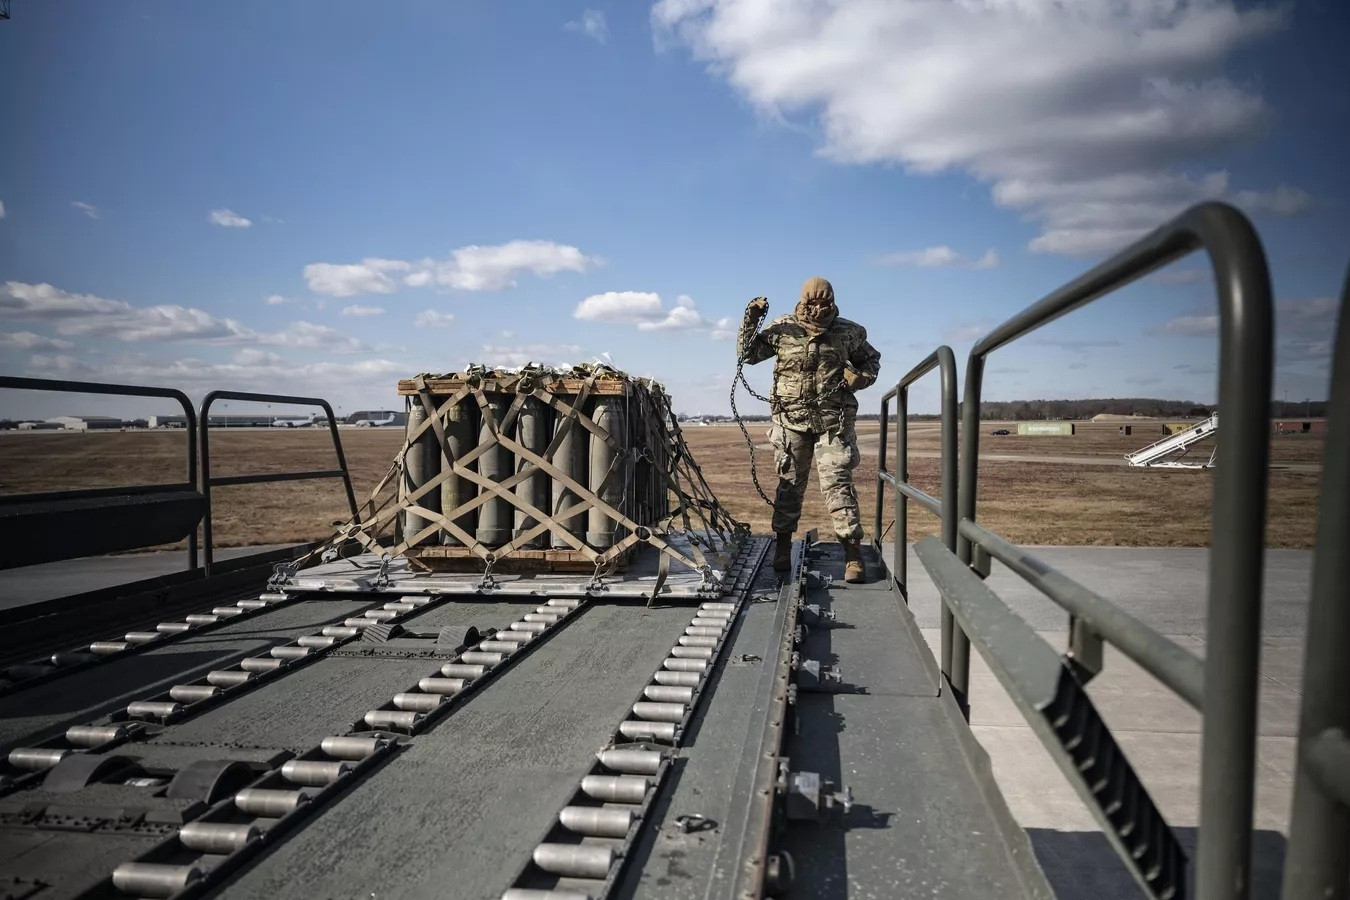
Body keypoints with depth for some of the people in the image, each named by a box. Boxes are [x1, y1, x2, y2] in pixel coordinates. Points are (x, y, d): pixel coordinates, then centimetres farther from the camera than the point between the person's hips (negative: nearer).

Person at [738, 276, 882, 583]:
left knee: (838, 483, -6)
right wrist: (751, 319, -7)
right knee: (789, 484, 9)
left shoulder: (849, 333, 3)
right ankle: (782, 548, 22)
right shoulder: (782, 329, 1)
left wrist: (861, 377, -4)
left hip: (833, 422, -1)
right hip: (791, 420, 1)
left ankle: (853, 554, -4)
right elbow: (748, 353, 6)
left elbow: (872, 361, 18)